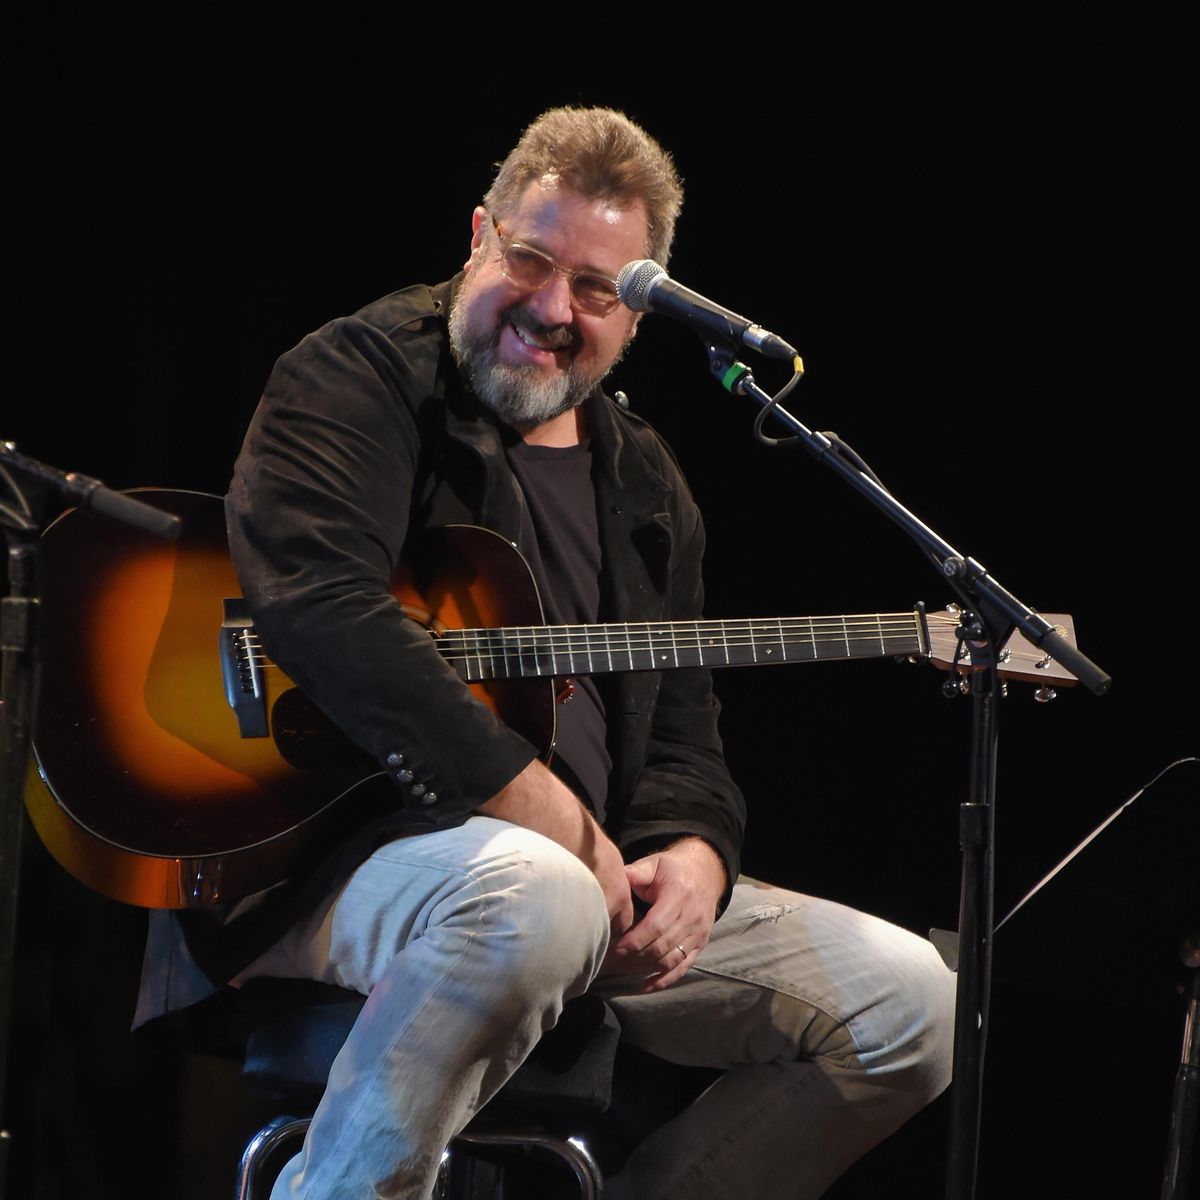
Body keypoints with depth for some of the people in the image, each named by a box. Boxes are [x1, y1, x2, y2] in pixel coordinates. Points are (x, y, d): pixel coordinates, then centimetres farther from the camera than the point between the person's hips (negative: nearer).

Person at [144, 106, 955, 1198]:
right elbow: (322, 608, -21)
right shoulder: (361, 377, -3)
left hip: (599, 873, 8)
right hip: (337, 852, -7)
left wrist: (692, 859, -7)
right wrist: (556, 822, -22)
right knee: (538, 897, -42)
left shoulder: (643, 487, 19)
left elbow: (680, 738, 20)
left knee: (908, 1004, -1)